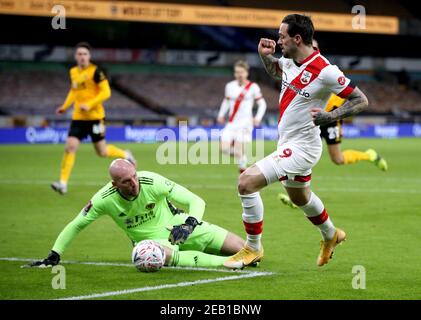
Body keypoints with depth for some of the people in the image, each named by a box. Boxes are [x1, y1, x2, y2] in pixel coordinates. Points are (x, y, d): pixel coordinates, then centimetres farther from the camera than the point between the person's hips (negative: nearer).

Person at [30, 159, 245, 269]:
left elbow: (196, 201, -18)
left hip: (178, 226, 1)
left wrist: (189, 224, -38)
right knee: (165, 256, -43)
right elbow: (76, 225, -5)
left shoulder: (151, 182, -22)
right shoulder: (104, 199, -19)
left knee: (242, 248, -14)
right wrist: (53, 257, -9)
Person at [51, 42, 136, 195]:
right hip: (78, 117, 4)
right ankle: (63, 183, -10)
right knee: (70, 147, -12)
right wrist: (65, 106, 11)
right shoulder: (73, 72, 8)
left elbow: (106, 92, -14)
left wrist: (89, 105, -22)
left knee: (102, 151, 5)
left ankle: (125, 155, 35)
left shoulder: (95, 71, -10)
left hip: (95, 116, -4)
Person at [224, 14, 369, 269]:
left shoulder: (324, 71, -23)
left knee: (247, 181, -19)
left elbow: (362, 101, -16)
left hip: (301, 147, -9)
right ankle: (331, 235, 57)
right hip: (289, 143, 9)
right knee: (300, 197, 31)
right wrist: (265, 55, 4)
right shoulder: (290, 62, -1)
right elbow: (275, 71, 25)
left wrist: (329, 116, -28)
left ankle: (253, 248, -5)